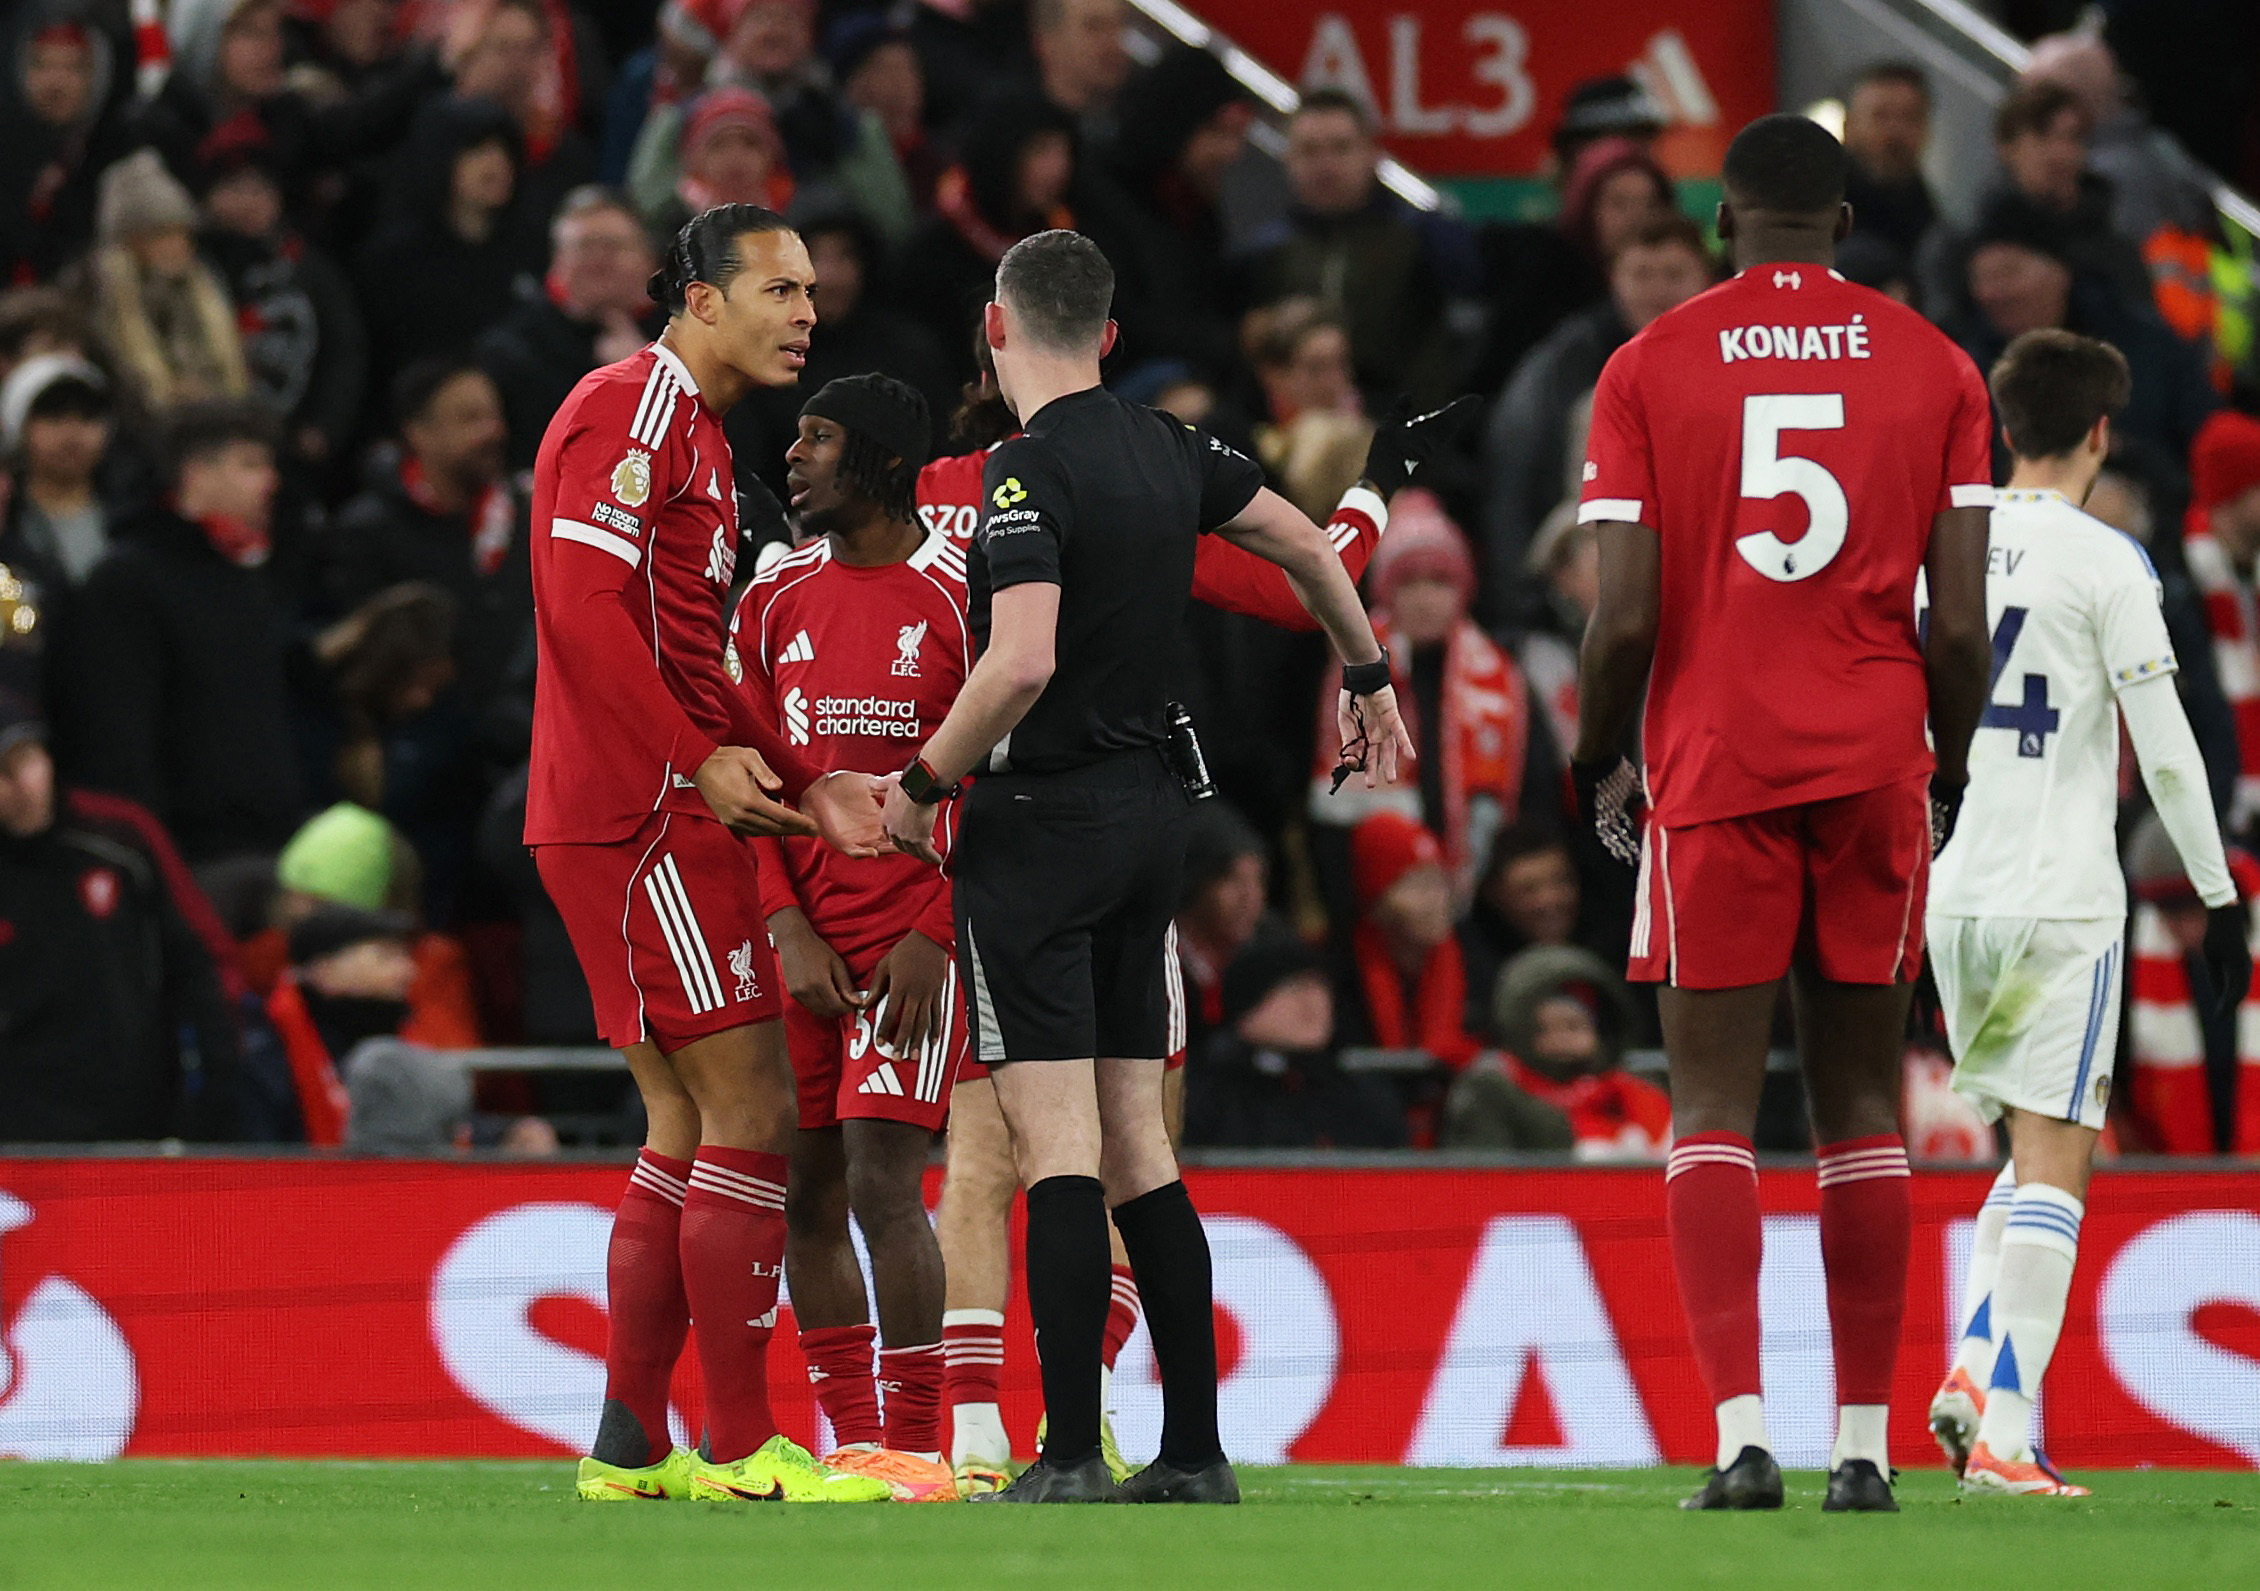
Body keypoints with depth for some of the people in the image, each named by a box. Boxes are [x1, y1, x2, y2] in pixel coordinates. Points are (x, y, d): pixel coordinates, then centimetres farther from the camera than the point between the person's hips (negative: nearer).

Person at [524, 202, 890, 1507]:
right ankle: (742, 1449, -8)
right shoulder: (633, 410, -10)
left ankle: (630, 1447, 13)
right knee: (754, 1117, -9)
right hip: (645, 823, -11)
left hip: (665, 824, 11)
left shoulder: (697, 434, 22)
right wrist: (702, 760, -21)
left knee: (691, 1128, 12)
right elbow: (582, 605, -21)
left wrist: (801, 785, 16)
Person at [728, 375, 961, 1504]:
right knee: (807, 1190, 4)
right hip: (802, 935, 5)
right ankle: (853, 1444, 12)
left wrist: (933, 936, -13)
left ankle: (915, 1448, -9)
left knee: (881, 1178, -14)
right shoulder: (775, 598, 10)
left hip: (913, 934, -5)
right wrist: (788, 929, -3)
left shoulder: (962, 596, -4)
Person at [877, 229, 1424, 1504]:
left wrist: (923, 783, -11)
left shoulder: (1030, 469, -15)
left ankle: (1070, 1458, -12)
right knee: (1136, 1145, 11)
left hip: (1042, 818, -7)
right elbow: (1306, 546, 22)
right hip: (1152, 812, 7)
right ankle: (1195, 1454, 10)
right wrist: (1369, 677, 39)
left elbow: (1021, 666, -25)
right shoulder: (1167, 450, 8)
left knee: (1056, 1145, -9)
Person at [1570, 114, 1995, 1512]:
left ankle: (1740, 1432, -14)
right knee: (1863, 1107, 8)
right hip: (1875, 766, 1)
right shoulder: (1935, 369, 4)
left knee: (1714, 1107, 0)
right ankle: (1865, 1442, 7)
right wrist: (1949, 776, 15)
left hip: (1715, 766, -1)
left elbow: (1624, 621, -5)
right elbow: (1962, 626, -1)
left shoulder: (1650, 370, 0)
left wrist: (1597, 768, 11)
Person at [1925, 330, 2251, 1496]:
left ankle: (1974, 1369, 3)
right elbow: (2165, 751, -9)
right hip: (2061, 897, -6)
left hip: (1952, 893, 6)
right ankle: (2004, 1434, -11)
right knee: (2053, 1166, -4)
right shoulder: (2105, 562, -8)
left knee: (2030, 1151, 19)